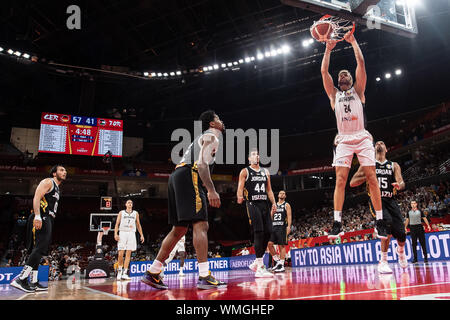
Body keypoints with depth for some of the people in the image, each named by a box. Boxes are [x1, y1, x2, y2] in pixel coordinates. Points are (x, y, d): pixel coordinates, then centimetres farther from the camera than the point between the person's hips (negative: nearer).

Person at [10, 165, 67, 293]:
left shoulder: (57, 188, 27)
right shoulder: (48, 182, -1)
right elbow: (36, 197, -15)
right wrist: (37, 216, -28)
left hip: (48, 220, 10)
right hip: (41, 218, -10)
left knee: (38, 251, 8)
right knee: (39, 249, -19)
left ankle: (34, 283, 10)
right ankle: (20, 279, -20)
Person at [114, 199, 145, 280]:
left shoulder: (136, 213, 13)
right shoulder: (121, 213, 8)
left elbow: (138, 225, 17)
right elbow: (117, 224, 3)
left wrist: (141, 235, 9)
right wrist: (115, 234, -11)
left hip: (131, 234, 2)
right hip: (122, 233, -2)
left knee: (128, 254, -3)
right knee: (120, 254, -6)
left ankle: (124, 273, -2)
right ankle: (120, 269, 15)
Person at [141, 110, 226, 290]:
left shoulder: (203, 137, 33)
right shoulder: (211, 137, 2)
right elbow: (202, 164, -14)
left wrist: (206, 190, 29)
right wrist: (211, 190, -21)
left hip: (177, 177, 10)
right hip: (188, 176, -10)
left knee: (179, 229, 10)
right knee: (200, 225, -13)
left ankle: (152, 273, 12)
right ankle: (204, 277, -16)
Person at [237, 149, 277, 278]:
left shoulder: (265, 172, 19)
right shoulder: (245, 172, 3)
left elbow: (269, 190, 19)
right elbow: (240, 187, -6)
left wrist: (273, 202, 6)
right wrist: (240, 197, -27)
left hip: (264, 204, 6)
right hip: (252, 204, -6)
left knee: (268, 232, 1)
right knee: (259, 233, -13)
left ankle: (256, 262, 17)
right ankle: (260, 268, -11)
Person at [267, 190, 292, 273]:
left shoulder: (286, 205, 6)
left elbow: (289, 216, -4)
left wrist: (289, 226, -17)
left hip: (282, 227, -5)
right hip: (273, 227, 5)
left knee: (282, 245, -6)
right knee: (270, 244, -6)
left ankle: (281, 265, -5)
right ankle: (277, 261, 7)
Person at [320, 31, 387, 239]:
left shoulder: (358, 90, 15)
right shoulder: (334, 94, 18)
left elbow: (361, 64, 6)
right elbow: (324, 71, 10)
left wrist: (353, 42, 8)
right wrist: (328, 48, 11)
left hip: (362, 138, -1)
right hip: (343, 140, 1)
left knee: (372, 178, -5)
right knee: (340, 179, -9)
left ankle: (380, 221, 1)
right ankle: (337, 223, -9)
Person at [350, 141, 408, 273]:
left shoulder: (394, 165, 11)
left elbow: (401, 182, -5)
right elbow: (352, 183, 1)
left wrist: (399, 185, -30)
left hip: (391, 201, 3)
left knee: (401, 234, -4)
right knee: (387, 221, -32)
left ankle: (401, 251, 37)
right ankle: (383, 261, -20)